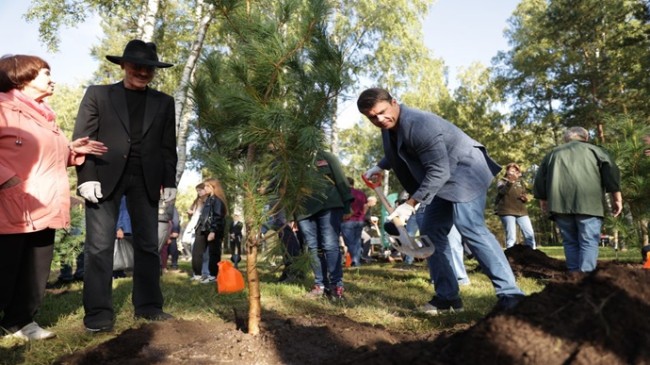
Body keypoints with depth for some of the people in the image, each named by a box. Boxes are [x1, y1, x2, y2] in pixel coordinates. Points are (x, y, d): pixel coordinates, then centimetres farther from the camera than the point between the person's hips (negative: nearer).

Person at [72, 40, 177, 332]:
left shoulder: (164, 102, 14)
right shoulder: (98, 94, 8)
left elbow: (168, 146, 11)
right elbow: (82, 138, 1)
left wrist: (169, 182, 2)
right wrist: (86, 177, -10)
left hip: (146, 179, 2)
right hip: (105, 176, -2)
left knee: (148, 243, 4)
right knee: (100, 245, -3)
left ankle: (148, 305, 13)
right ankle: (99, 312, 3)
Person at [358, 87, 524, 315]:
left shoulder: (419, 124, -30)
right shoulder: (390, 126, 0)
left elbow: (439, 171, -30)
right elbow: (395, 153, 23)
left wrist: (410, 204, -30)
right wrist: (380, 167, 7)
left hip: (465, 172, -10)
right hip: (441, 179, 10)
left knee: (470, 228, -23)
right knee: (431, 232, 6)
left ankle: (510, 295, -19)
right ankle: (447, 297, 10)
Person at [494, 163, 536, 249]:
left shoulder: (520, 182, 18)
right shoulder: (502, 181, 4)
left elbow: (525, 195, 23)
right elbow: (502, 191, -19)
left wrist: (525, 198, -2)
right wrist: (510, 181, -34)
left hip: (521, 211, 5)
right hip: (507, 211, -5)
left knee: (530, 234, -1)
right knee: (511, 236, -9)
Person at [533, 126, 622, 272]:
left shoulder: (553, 153, 25)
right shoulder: (593, 149, 18)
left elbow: (539, 179, 20)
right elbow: (611, 170, 5)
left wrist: (543, 200, 27)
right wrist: (616, 197, 4)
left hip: (559, 204, 3)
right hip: (588, 202, -2)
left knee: (570, 242, 11)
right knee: (589, 242, -3)